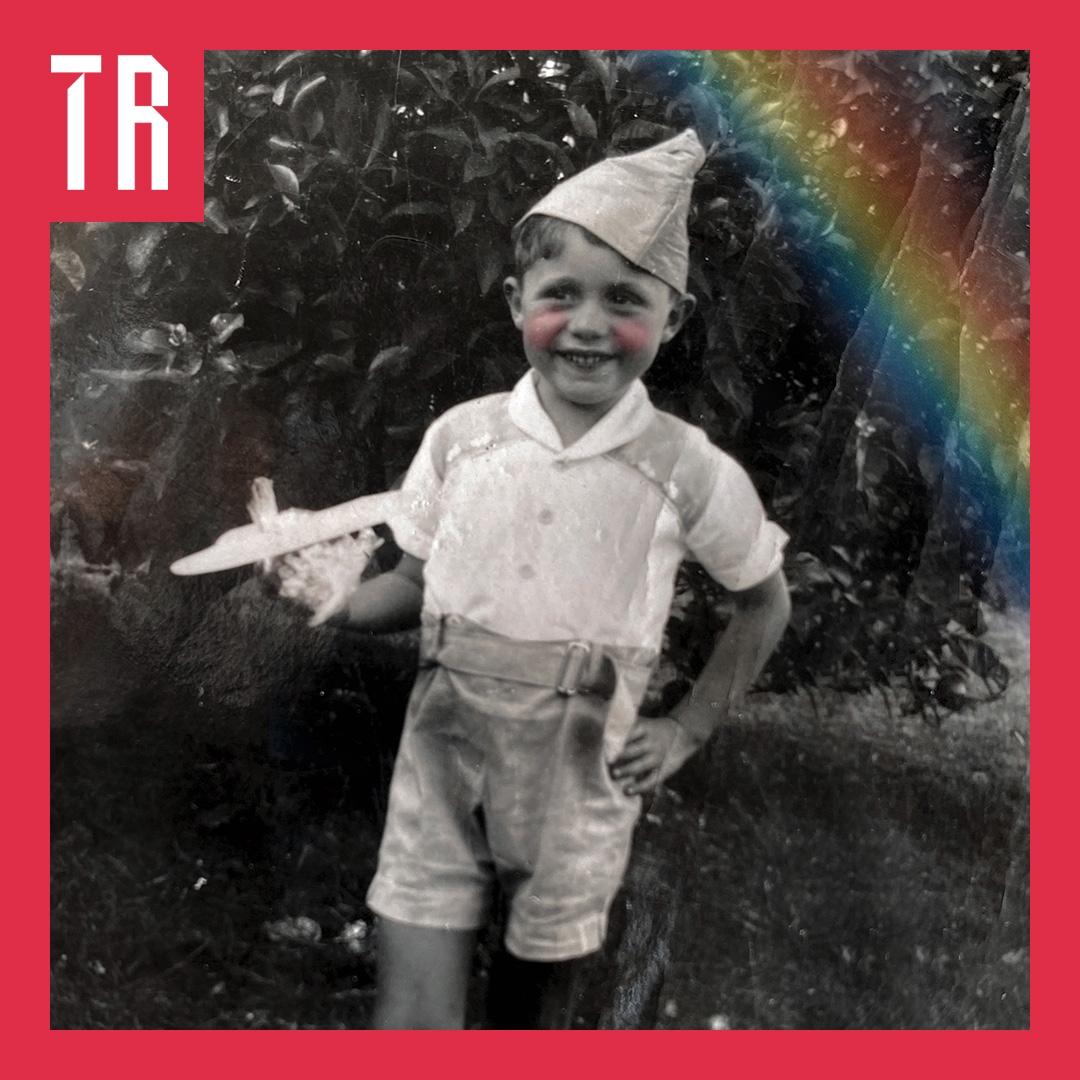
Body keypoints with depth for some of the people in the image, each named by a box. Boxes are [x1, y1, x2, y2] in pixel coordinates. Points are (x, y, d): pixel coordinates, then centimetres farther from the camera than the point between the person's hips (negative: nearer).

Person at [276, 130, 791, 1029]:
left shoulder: (691, 474, -10)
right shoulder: (460, 438, -6)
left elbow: (764, 604, 6)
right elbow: (418, 584, 6)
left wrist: (687, 730, 3)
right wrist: (345, 602, -14)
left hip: (577, 781, -1)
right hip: (443, 761, 1)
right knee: (414, 1014, -1)